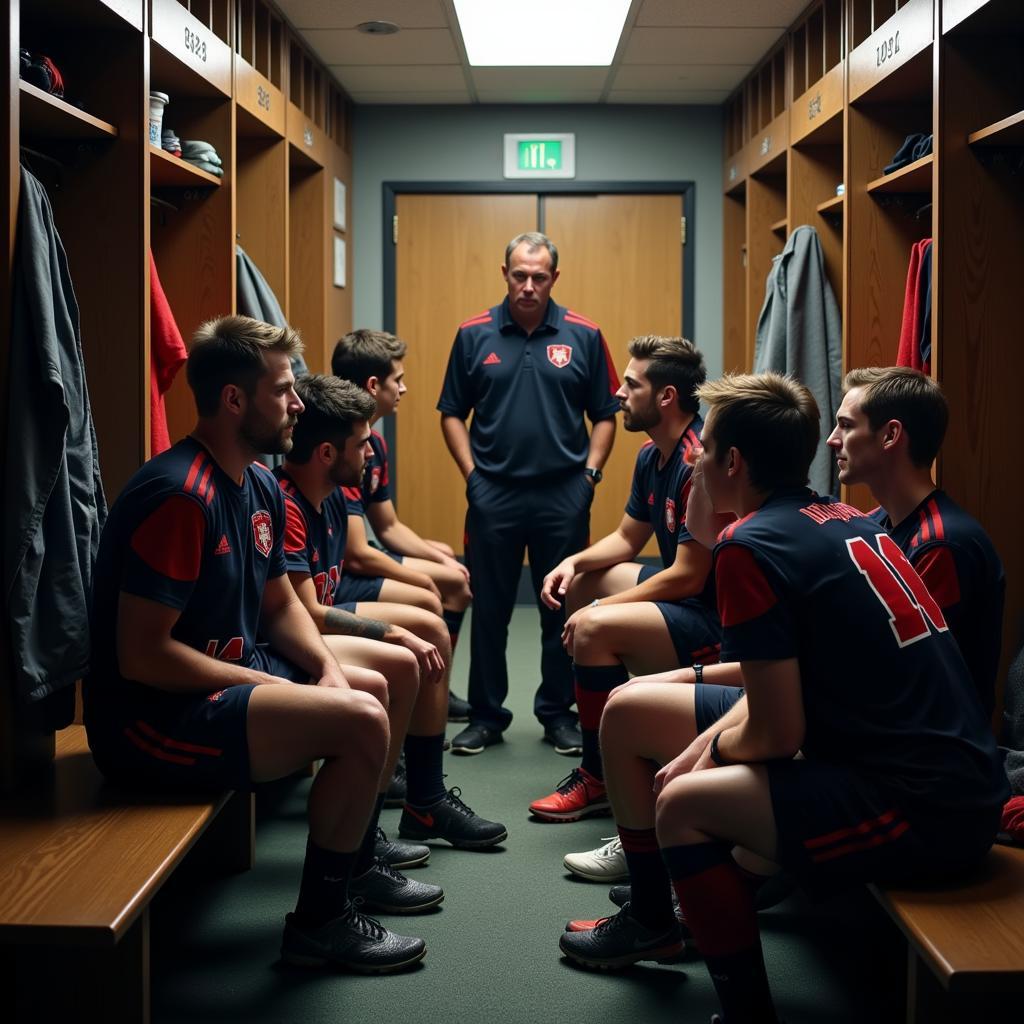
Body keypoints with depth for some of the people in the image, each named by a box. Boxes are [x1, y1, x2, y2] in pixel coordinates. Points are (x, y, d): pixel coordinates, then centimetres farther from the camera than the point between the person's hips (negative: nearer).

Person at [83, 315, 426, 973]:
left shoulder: (260, 486, 6)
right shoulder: (180, 496, -24)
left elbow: (281, 604, 17)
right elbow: (141, 655, -26)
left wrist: (327, 668, -2)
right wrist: (271, 687, -18)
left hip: (226, 677, 10)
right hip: (153, 716, -10)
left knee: (373, 687, 17)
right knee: (361, 721, -21)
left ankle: (358, 855, 33)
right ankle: (319, 923, -6)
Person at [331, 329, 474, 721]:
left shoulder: (372, 443, 8)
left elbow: (389, 527, 18)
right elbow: (356, 554, -25)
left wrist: (442, 560, 2)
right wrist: (422, 580, -11)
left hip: (353, 564, 11)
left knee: (456, 580, 13)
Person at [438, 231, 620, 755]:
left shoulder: (584, 336, 1)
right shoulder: (474, 335, 2)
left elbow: (604, 416, 5)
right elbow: (452, 414, 7)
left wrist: (590, 475, -4)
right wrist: (471, 474, -2)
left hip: (564, 495, 0)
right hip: (494, 494, 0)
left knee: (562, 610, 8)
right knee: (489, 609, 7)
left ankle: (558, 712, 20)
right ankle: (486, 715, 18)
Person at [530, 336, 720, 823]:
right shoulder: (652, 456, 8)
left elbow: (688, 578, -24)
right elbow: (627, 539, 20)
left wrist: (601, 608, -17)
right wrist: (574, 562, 1)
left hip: (716, 617, -11)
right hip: (683, 595, 11)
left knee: (595, 628, -27)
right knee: (581, 583, 22)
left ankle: (600, 777, -9)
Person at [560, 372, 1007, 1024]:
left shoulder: (751, 547, -13)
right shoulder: (853, 522, 11)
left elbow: (776, 734, -13)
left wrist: (716, 747, 7)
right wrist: (708, 747, 16)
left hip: (921, 817, -9)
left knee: (682, 807, -3)